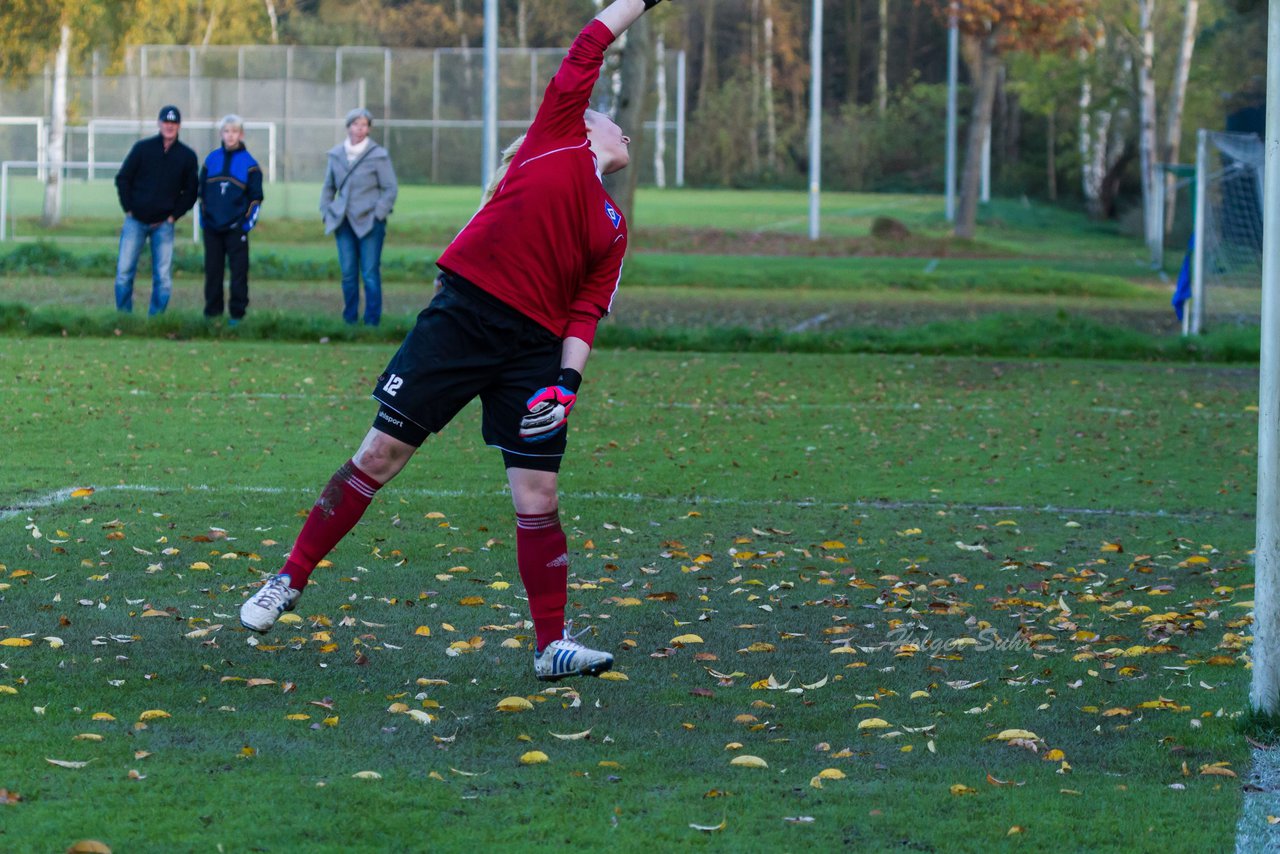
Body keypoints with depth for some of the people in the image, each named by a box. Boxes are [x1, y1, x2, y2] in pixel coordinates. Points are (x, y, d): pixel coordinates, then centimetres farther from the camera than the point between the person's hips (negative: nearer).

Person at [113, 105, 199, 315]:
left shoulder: (187, 156, 4)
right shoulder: (143, 148, 2)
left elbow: (190, 191, 10)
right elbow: (123, 179, 6)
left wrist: (174, 215, 0)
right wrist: (129, 209, -1)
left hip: (164, 224, 0)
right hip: (135, 221, 0)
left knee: (163, 278, -3)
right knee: (124, 271, -4)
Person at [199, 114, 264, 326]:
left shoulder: (249, 163, 0)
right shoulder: (211, 159, 7)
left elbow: (256, 197, 2)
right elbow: (201, 191, 13)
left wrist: (249, 222, -5)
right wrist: (204, 217, 7)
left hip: (236, 228, -3)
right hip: (212, 227, 3)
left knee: (239, 271, -2)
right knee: (212, 271, 7)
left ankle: (237, 314, 3)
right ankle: (212, 313, 14)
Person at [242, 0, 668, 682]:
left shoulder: (613, 229, 20)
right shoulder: (556, 136, 11)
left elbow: (586, 311, 10)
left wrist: (567, 383, -4)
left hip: (535, 346, 4)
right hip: (465, 311, -4)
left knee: (537, 495, -3)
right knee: (382, 452, -3)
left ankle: (552, 644, 4)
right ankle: (289, 580, 7)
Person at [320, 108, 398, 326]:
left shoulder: (378, 155, -3)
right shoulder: (336, 154, 9)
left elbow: (390, 189, -1)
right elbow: (328, 187, 21)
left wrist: (377, 215, -9)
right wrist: (327, 212, 9)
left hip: (369, 223, -4)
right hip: (344, 223, 4)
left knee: (370, 274, -6)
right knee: (348, 274, 4)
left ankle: (372, 320, -1)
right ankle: (349, 319, 12)